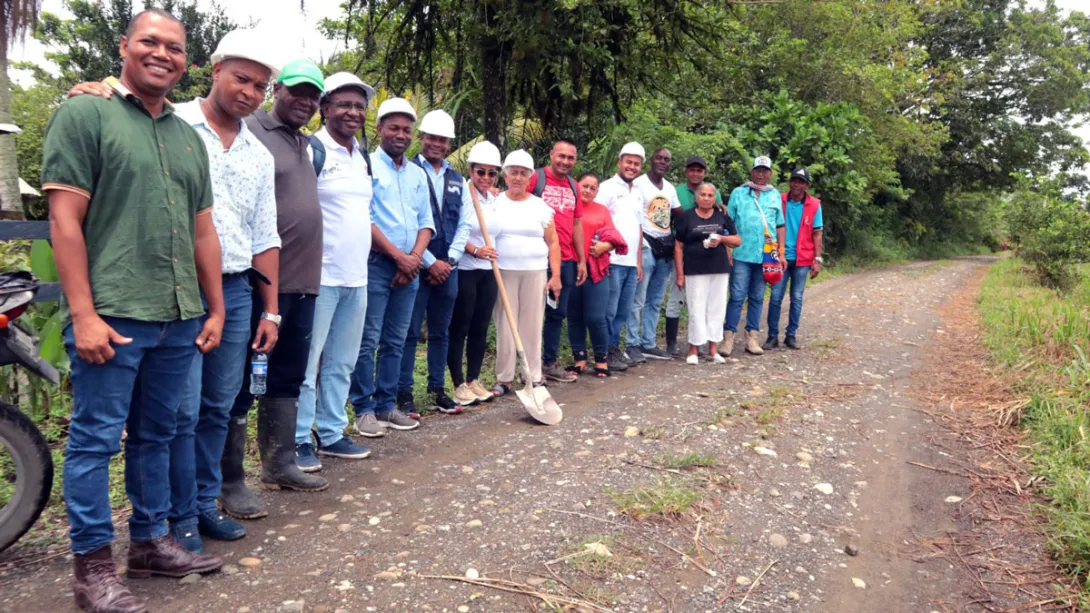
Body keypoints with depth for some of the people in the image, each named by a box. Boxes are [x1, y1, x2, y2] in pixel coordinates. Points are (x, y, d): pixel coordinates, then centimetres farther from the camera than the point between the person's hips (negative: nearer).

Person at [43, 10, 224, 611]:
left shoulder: (188, 136, 16)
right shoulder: (84, 114, -2)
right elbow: (64, 220, -9)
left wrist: (216, 308, 14)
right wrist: (83, 314, -15)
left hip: (179, 319, 6)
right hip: (110, 316, -6)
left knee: (157, 435, 15)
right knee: (95, 439, 3)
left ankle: (150, 541, 29)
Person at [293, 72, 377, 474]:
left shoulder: (362, 157, 16)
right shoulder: (311, 151, -8)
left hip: (356, 277, 8)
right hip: (320, 276, -8)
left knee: (341, 363, 14)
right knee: (307, 362, -1)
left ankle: (331, 433, 24)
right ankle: (299, 440, 10)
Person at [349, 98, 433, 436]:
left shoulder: (418, 174, 15)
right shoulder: (367, 166, -4)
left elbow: (425, 222, 13)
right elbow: (364, 219, -11)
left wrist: (415, 258, -4)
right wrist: (399, 256, -12)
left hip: (409, 268, 6)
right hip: (376, 264, -6)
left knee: (395, 341, 10)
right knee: (368, 341, -4)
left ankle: (386, 405, 18)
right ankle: (364, 410, 4)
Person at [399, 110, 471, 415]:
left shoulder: (457, 179, 14)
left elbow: (464, 224, 11)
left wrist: (449, 260, -2)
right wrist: (430, 262, -12)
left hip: (447, 268, 5)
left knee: (441, 331, 12)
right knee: (410, 331, -1)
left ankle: (437, 390, 21)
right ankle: (404, 393, 8)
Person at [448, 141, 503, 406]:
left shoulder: (493, 199, 11)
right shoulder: (461, 193, -10)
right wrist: (475, 250, -18)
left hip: (487, 271, 7)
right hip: (464, 270, -7)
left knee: (480, 328, 10)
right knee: (459, 328, 1)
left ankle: (474, 380, 20)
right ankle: (459, 384, 10)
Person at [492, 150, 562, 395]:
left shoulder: (541, 206, 8)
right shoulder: (494, 204, 5)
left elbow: (553, 243, 8)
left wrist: (556, 276, 2)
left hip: (535, 273, 1)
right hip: (503, 272, -1)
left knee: (532, 326, 2)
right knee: (505, 326, -1)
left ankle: (533, 377, 10)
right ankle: (504, 378, 7)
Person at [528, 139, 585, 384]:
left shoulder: (574, 186, 14)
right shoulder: (535, 178, -5)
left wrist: (582, 260, 15)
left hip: (567, 261, 6)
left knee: (557, 314, 13)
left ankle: (551, 362, 23)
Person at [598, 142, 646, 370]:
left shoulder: (638, 193, 17)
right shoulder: (607, 188, -5)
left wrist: (639, 261, 15)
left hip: (632, 262, 7)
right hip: (612, 261, -7)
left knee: (624, 311, 12)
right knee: (610, 311, -1)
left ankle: (616, 348, 20)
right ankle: (608, 351, 7)